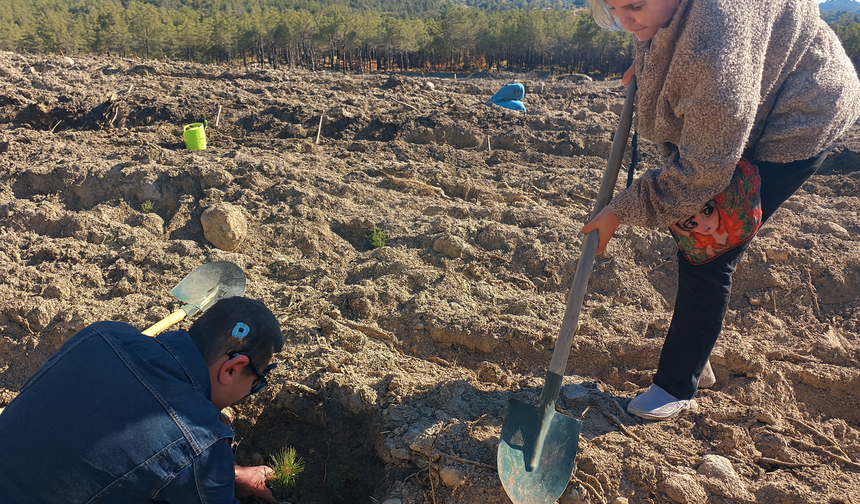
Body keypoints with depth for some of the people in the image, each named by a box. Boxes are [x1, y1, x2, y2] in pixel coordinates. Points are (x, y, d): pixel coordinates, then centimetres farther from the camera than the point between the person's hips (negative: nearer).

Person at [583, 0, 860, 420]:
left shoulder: (718, 42, -40)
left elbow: (702, 168, -33)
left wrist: (622, 211, -25)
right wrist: (645, 62, -1)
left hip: (796, 122, -9)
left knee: (707, 255, -11)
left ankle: (676, 388, 7)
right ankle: (695, 360, 28)